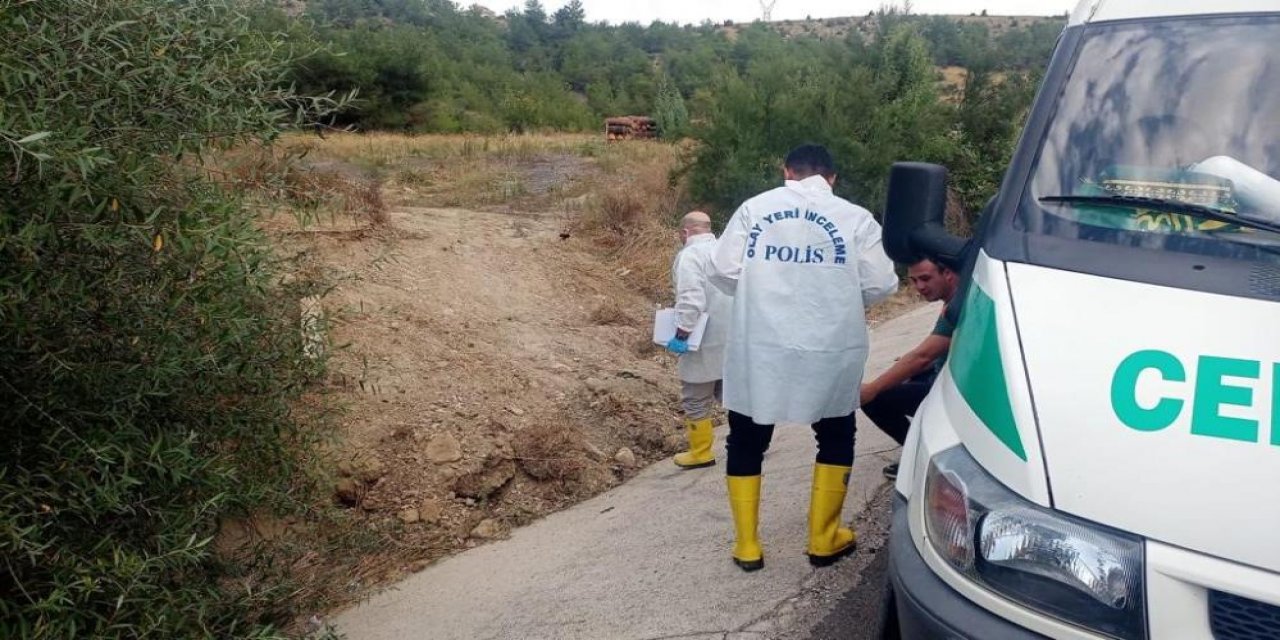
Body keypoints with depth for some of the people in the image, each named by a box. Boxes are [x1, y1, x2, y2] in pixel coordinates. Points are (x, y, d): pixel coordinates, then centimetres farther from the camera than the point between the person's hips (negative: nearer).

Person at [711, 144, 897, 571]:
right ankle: (823, 540, 24)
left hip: (759, 348, 1)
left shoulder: (755, 208, 1)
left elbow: (725, 271, -2)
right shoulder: (855, 217, -1)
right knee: (835, 438, 21)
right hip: (830, 351, 0)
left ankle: (746, 545, 19)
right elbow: (881, 285, -3)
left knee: (747, 442, 15)